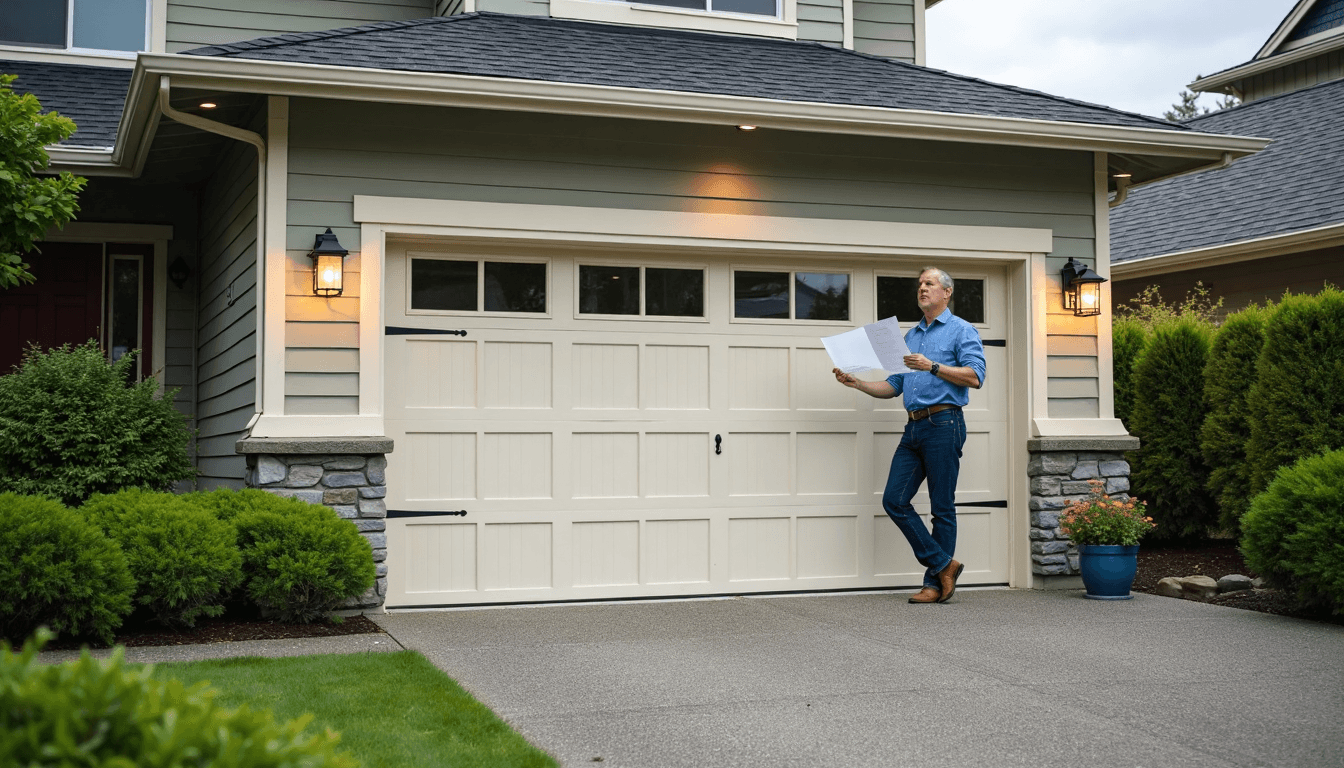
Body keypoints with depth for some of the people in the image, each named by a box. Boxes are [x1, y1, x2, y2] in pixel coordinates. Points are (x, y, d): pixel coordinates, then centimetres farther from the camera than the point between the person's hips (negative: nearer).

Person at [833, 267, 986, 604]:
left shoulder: (961, 331, 1)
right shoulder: (910, 336, 22)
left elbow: (975, 376, -12)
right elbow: (893, 386, 23)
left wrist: (932, 366, -17)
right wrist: (857, 383, 10)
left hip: (943, 424, -7)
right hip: (913, 427, 7)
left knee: (942, 507, -3)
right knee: (894, 500, -1)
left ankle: (936, 583, 4)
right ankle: (943, 564, 7)